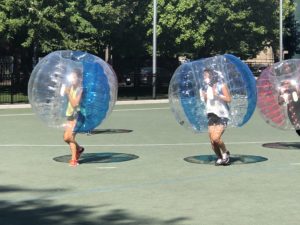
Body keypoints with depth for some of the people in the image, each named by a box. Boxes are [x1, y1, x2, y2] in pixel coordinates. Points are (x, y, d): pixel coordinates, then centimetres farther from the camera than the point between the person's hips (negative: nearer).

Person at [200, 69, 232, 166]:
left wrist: (217, 95, -18)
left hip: (222, 115, -6)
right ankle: (220, 158, 16)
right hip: (211, 114, 6)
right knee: (212, 141, 0)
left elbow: (228, 99, -10)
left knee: (216, 138, -19)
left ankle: (225, 153, 5)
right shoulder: (207, 87, 13)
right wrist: (204, 97, 2)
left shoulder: (221, 85, -5)